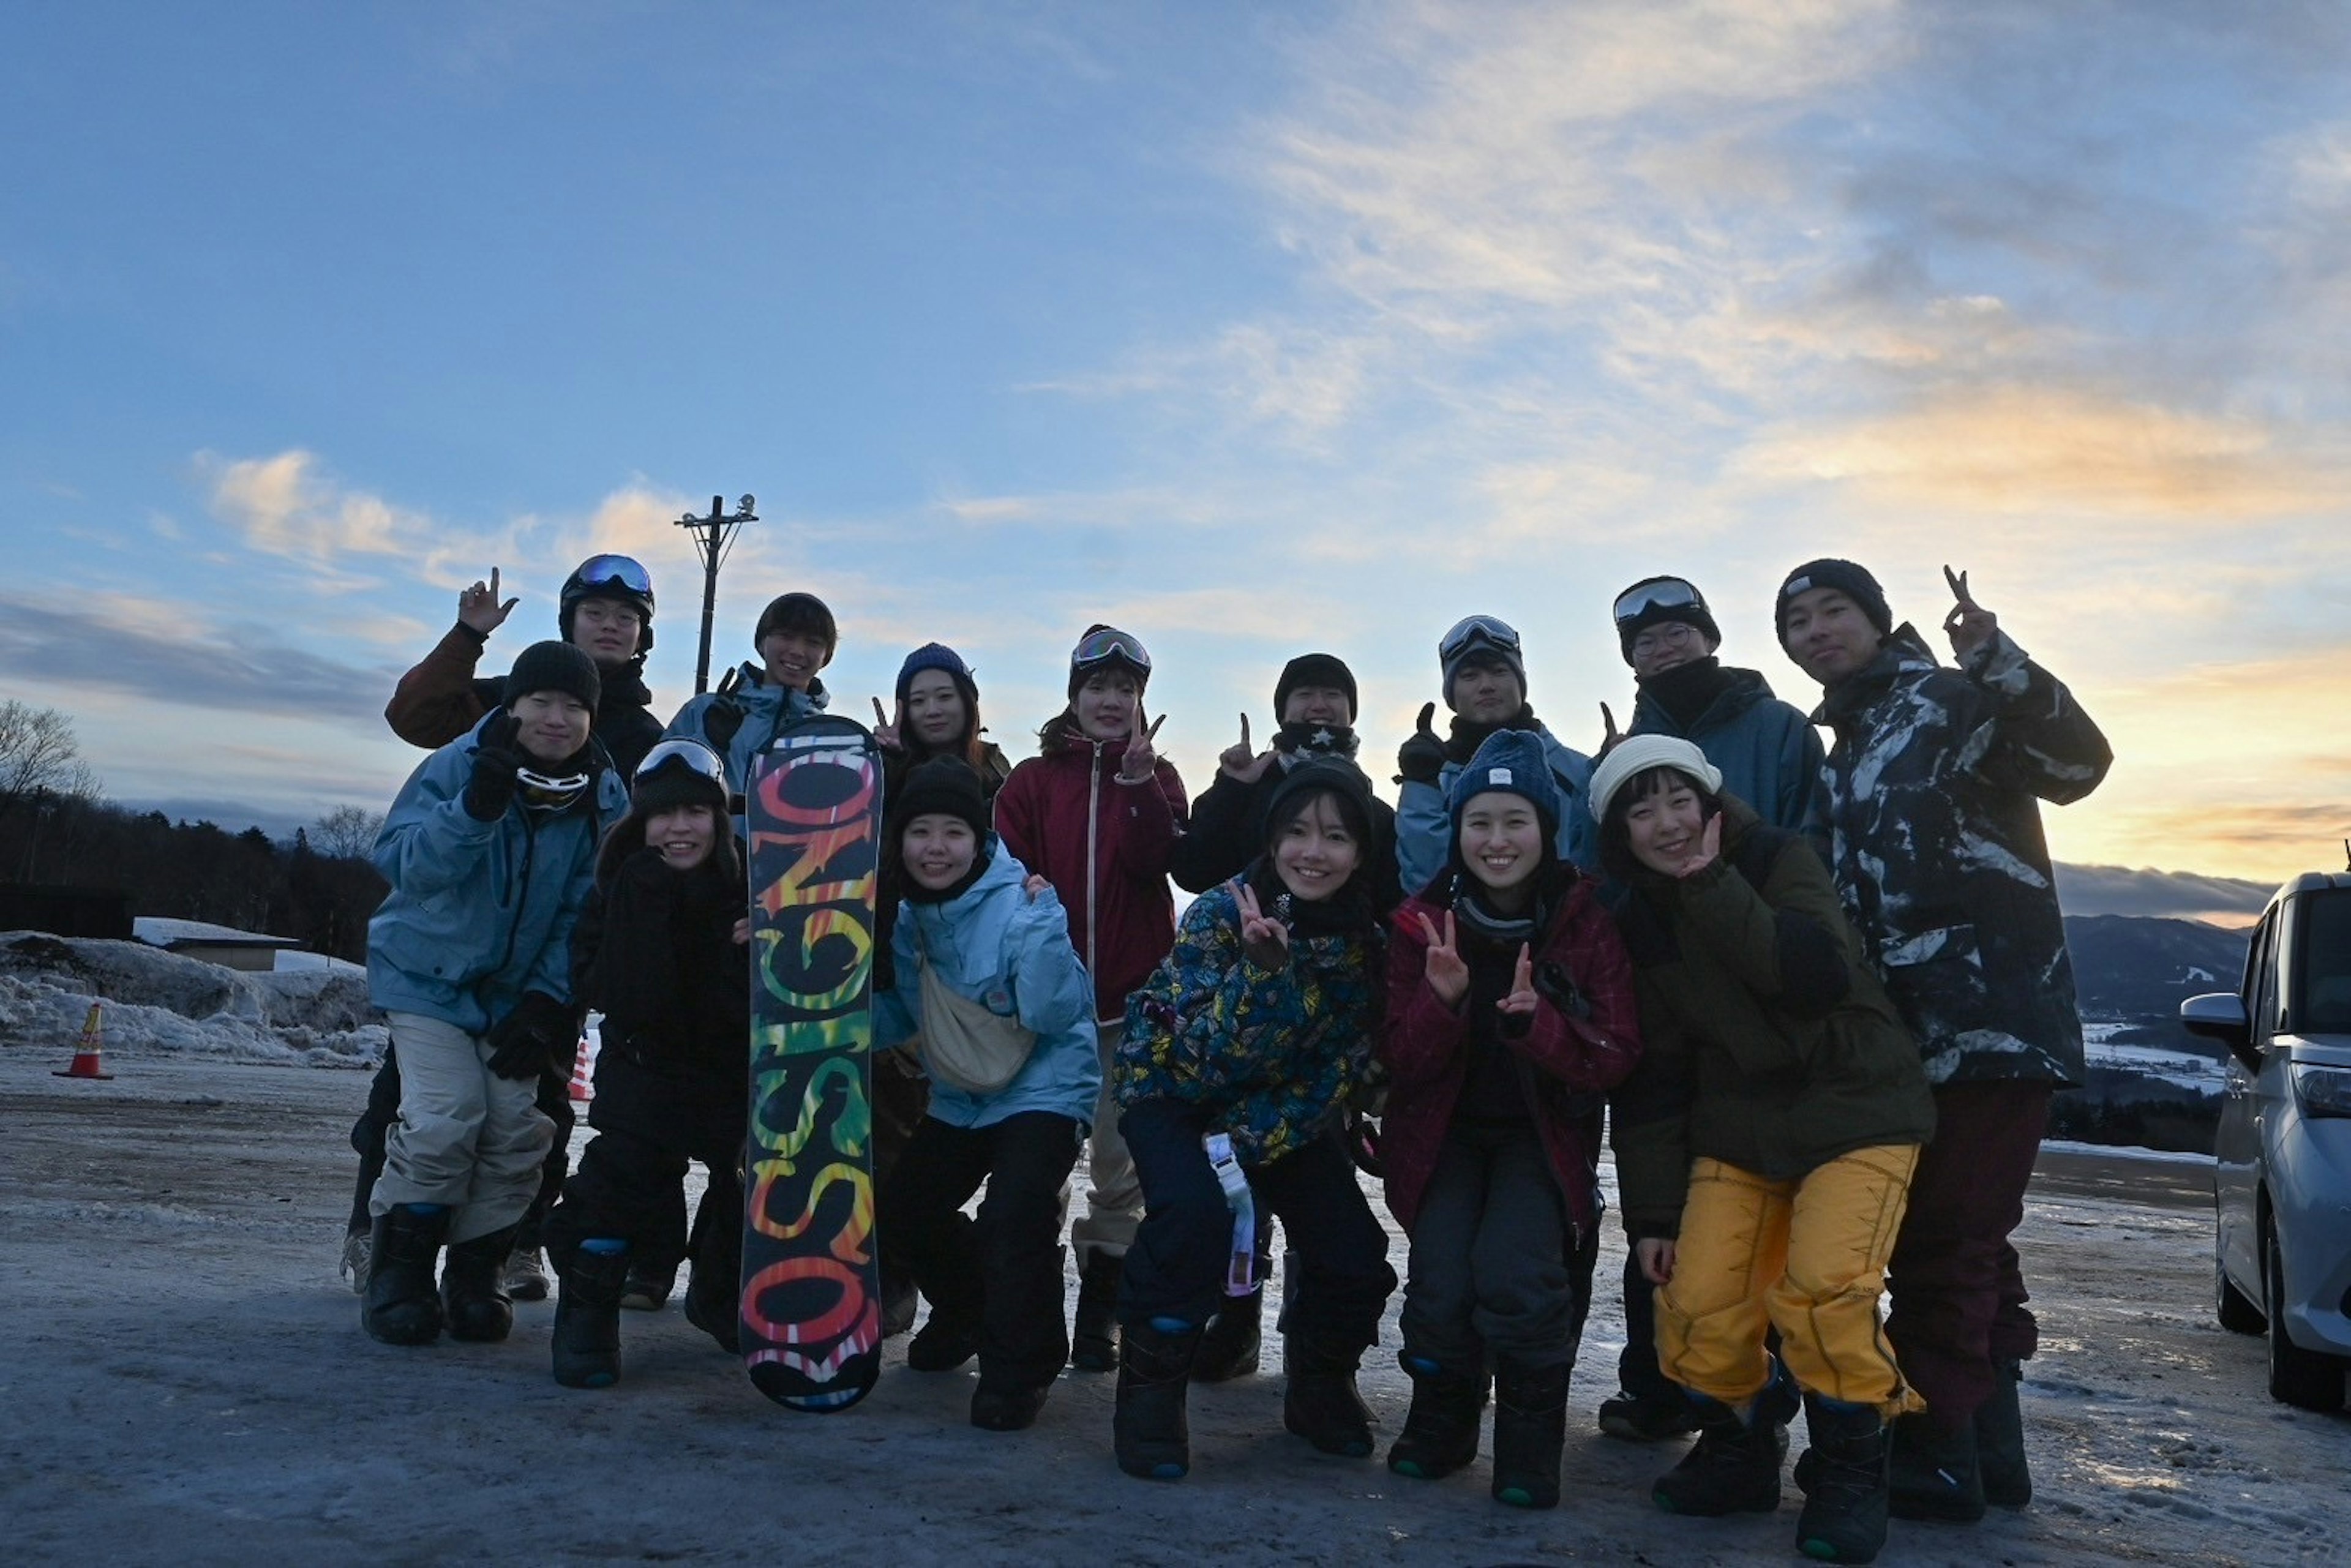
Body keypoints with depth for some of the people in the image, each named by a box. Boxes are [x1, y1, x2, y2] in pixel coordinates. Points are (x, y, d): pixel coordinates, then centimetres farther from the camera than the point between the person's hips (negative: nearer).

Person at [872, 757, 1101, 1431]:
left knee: (1014, 1212, -26)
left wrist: (1041, 929, -36)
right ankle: (970, 1310, 37)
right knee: (899, 1215, 7)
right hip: (959, 1098, 7)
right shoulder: (910, 917, -2)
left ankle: (1022, 1365, -2)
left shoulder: (1022, 902, -21)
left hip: (1044, 1090, -7)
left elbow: (1057, 1013, -25)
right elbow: (900, 1015, 7)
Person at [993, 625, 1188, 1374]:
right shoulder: (1034, 778, 9)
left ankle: (1102, 1307, 14)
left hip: (1131, 996, 0)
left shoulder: (1157, 776, 9)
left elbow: (1160, 863, -8)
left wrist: (1139, 784, -17)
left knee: (1122, 1161, 3)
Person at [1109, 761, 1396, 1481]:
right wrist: (1262, 965, -43)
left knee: (1355, 1254, -9)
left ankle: (1320, 1386, 22)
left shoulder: (1367, 942, -14)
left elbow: (1341, 1068, -10)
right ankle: (1149, 1389, -10)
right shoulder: (1220, 914, -24)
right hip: (1175, 1089, -3)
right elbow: (1207, 1057, -29)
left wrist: (1249, 1142, -20)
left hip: (1284, 1109, 4)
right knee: (1193, 1212, -31)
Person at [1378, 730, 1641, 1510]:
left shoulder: (1587, 922, -10)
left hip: (1544, 1132, -1)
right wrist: (1441, 998, -29)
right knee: (1441, 1277, -18)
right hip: (1447, 1131, 1)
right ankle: (1441, 1418, 13)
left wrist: (1536, 1020, -32)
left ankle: (1531, 1435, 4)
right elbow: (1402, 1063, -8)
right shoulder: (1424, 921, -8)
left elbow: (1615, 1060, -13)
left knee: (1514, 1273, -24)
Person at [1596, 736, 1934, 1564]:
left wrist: (1712, 885, -26)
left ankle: (1852, 1471, -1)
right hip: (1737, 1128, 4)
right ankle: (1739, 1450, 21)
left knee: (1822, 1286, -25)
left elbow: (1820, 978, -28)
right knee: (1696, 1312, -8)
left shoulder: (1779, 859, -11)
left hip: (1855, 1111, -4)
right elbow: (1652, 1079, 3)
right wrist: (1653, 1214, 0)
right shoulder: (1640, 921, 0)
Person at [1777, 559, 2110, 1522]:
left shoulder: (1953, 703, -5)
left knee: (1943, 1247, -6)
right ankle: (1989, 1450, 24)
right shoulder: (1847, 751, 20)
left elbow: (2076, 764, -23)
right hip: (1913, 1037, 9)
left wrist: (2000, 664, -35)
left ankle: (1931, 1455, 3)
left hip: (1992, 1024, -9)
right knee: (1962, 1247, 14)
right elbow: (1844, 895, 26)